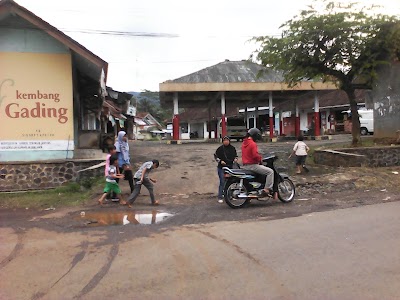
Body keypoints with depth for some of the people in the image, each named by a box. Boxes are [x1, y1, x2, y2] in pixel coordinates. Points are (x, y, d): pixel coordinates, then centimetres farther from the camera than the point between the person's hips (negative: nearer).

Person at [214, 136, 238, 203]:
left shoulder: (232, 148, 7)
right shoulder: (220, 148, -3)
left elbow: (236, 155, 19)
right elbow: (215, 155, 3)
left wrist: (235, 159, -2)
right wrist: (220, 161, -11)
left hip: (230, 167, 4)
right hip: (222, 167, -4)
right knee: (222, 182, -7)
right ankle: (220, 197, 0)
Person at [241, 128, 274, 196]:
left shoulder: (244, 143, 12)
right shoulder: (253, 144, -16)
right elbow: (256, 155, -24)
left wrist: (259, 158, 19)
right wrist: (260, 159, -4)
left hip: (245, 165, 10)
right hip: (252, 165, -10)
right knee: (270, 171, -8)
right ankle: (267, 189, -13)